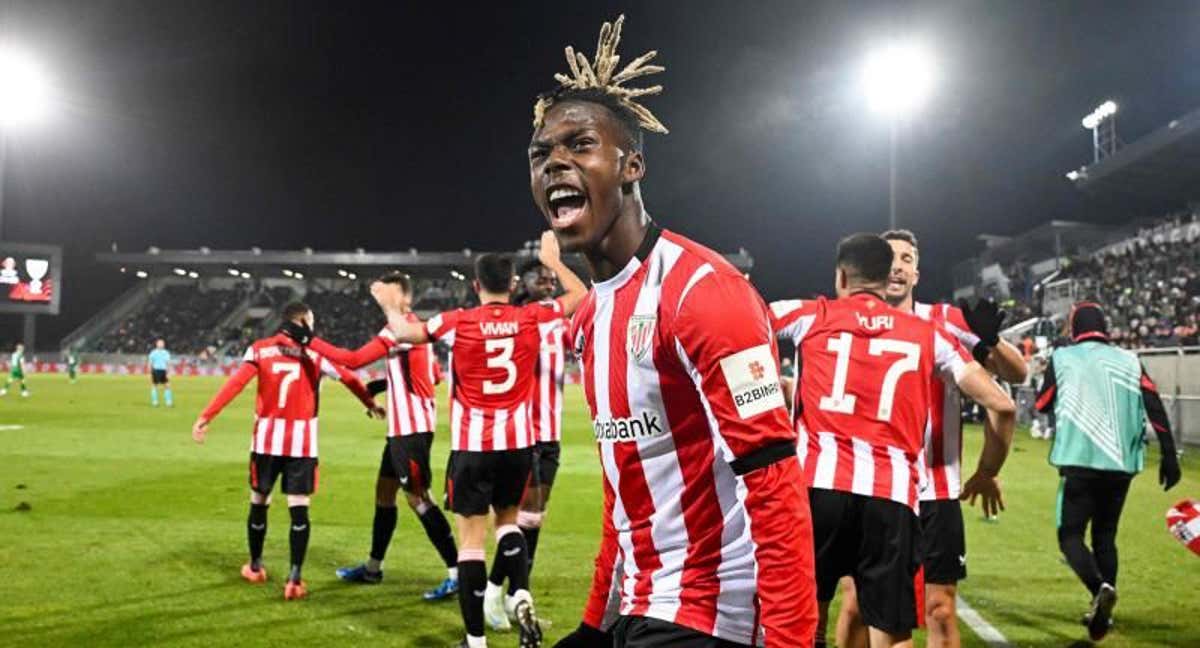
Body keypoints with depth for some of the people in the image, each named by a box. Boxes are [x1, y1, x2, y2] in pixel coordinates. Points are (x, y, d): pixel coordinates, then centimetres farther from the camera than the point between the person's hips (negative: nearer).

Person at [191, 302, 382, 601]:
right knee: (299, 509, -1)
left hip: (266, 439, 2)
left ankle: (255, 567, 33)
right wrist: (371, 406, 26)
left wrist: (206, 416, -8)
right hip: (301, 441, -2)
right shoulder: (316, 353, 3)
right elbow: (349, 378, 11)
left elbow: (235, 384, -7)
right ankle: (294, 580, -5)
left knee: (259, 504, 17)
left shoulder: (259, 349, 3)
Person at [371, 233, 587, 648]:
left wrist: (389, 304, 22)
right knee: (508, 518, 24)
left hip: (472, 444, -3)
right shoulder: (532, 318, -2)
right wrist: (553, 261, 25)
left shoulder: (458, 322, -7)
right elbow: (581, 297, 13)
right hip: (517, 442, 3)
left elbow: (403, 332, 3)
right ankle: (521, 596, 3)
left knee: (471, 536, 2)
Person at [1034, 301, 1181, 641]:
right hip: (1121, 463, 3)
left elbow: (1042, 404, 10)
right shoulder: (1129, 361, 8)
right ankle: (1101, 611, 19)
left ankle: (1100, 588, -23)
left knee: (1070, 535, 4)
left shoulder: (1062, 358, 2)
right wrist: (1169, 456, 0)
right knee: (1105, 535, 17)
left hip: (1080, 461, -3)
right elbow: (1156, 409, 0)